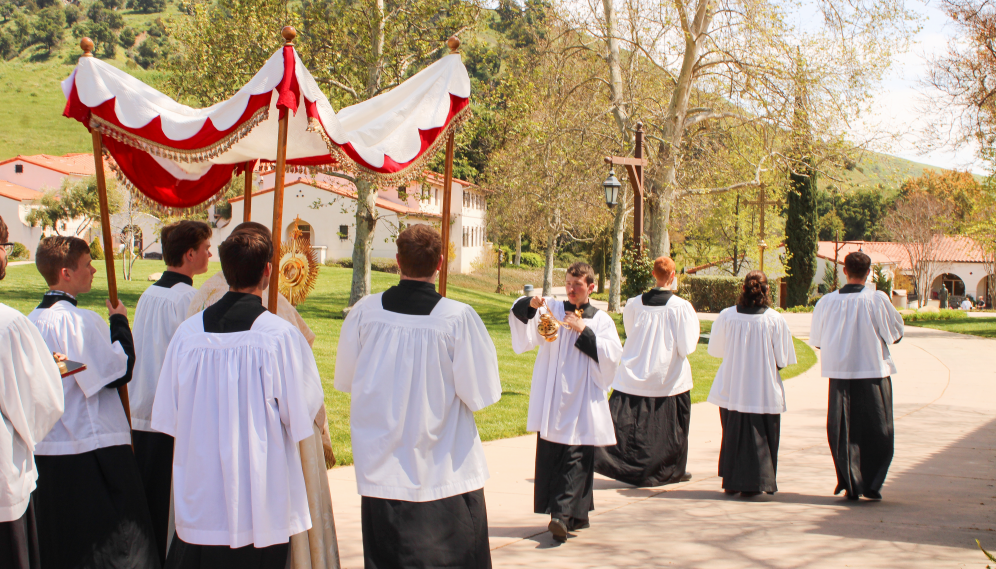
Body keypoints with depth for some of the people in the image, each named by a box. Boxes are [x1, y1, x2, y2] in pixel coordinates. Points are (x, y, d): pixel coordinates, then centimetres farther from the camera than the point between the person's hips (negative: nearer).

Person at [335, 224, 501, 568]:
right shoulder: (458, 318, -14)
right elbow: (481, 394, -10)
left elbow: (345, 380, 7)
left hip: (383, 471, 3)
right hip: (445, 472, -2)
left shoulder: (365, 312, -6)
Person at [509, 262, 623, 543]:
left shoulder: (601, 320, 8)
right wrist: (530, 303, -24)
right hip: (551, 398, 2)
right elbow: (520, 314, -3)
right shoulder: (551, 309, 11)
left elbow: (613, 354, -4)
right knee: (550, 455, 3)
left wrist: (584, 330, -9)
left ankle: (563, 514, -14)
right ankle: (578, 515, 14)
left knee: (575, 458, -11)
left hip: (582, 399, -2)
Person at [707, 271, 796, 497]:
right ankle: (753, 484, 9)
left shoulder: (726, 316, -8)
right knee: (759, 437, 10)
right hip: (764, 391, -2)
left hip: (731, 391, 2)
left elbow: (715, 349, 5)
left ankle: (731, 482, 20)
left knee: (733, 435, 15)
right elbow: (784, 359, -4)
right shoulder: (775, 319, -11)